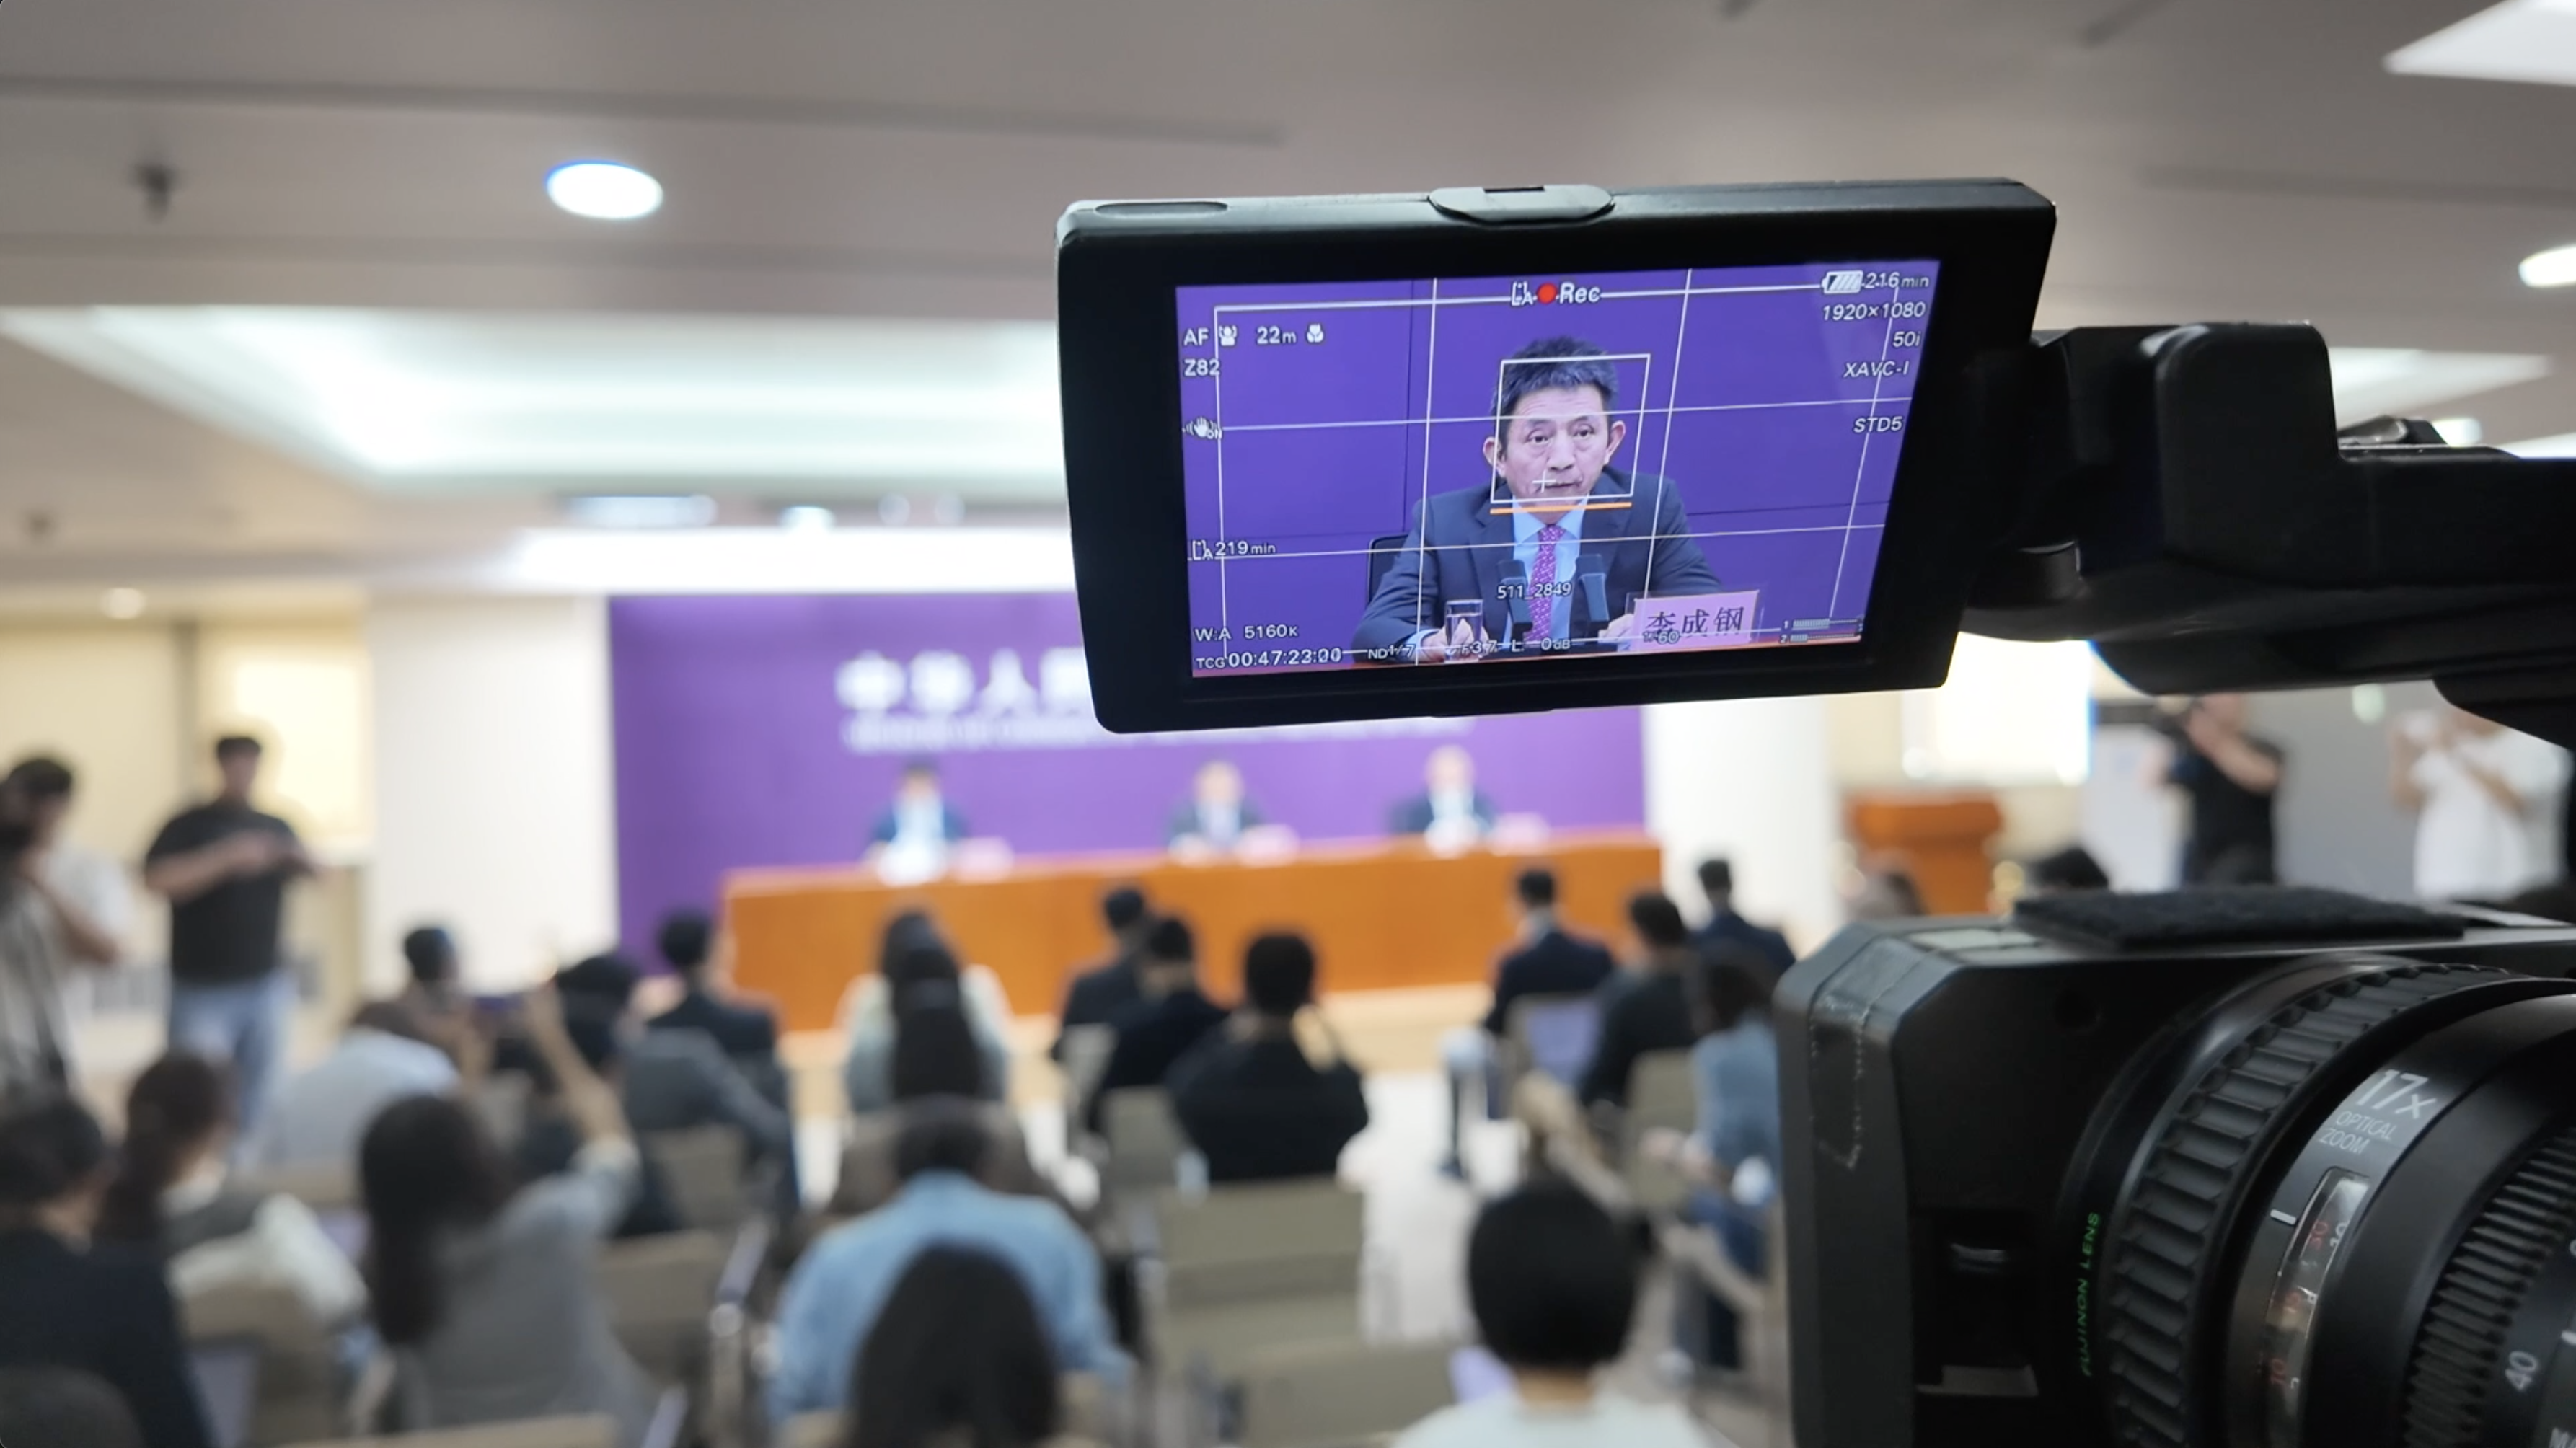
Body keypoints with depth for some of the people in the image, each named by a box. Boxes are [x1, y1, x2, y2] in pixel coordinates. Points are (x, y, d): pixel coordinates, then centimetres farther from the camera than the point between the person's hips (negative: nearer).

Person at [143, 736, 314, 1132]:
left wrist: (302, 859, -12)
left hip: (266, 986, 3)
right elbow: (157, 880, -17)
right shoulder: (190, 827, -1)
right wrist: (228, 857, -23)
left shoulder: (276, 828, 10)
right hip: (202, 989, -3)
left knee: (257, 1104, 6)